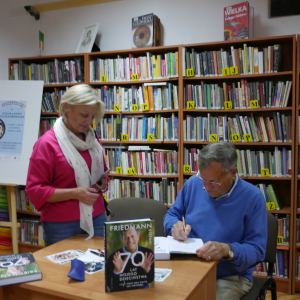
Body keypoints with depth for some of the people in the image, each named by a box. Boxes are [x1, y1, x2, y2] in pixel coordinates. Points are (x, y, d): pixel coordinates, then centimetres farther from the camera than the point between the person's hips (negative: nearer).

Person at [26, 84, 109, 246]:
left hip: (97, 219, 5)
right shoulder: (47, 143, -10)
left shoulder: (92, 139, 9)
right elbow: (34, 190, -10)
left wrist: (103, 184, 0)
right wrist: (74, 193, -19)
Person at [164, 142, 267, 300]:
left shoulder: (252, 197, -12)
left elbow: (257, 250, -12)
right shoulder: (193, 183, -1)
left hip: (230, 278, -2)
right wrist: (175, 225, -11)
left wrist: (227, 250, -31)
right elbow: (171, 215, 13)